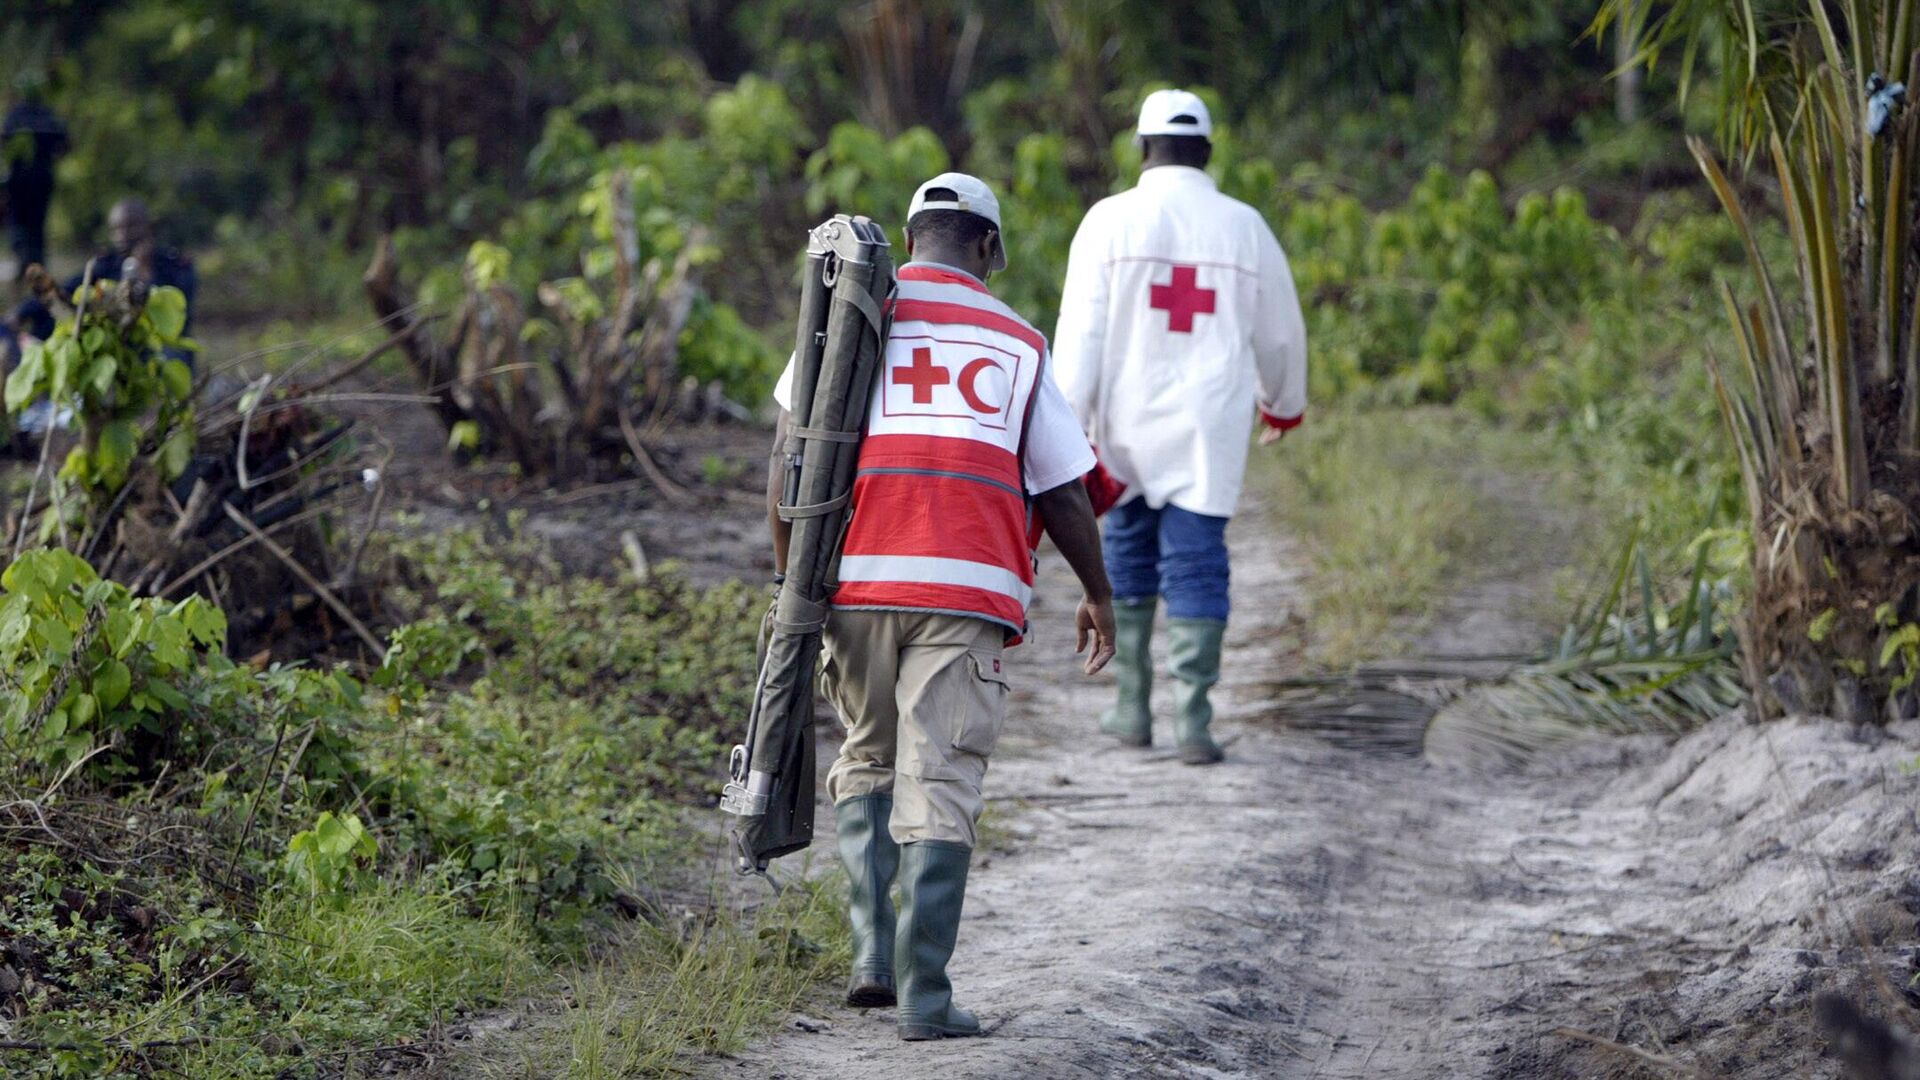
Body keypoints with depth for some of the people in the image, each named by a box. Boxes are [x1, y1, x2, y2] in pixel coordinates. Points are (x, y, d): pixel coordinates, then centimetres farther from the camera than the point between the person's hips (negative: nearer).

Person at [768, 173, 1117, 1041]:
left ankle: (873, 954, 8)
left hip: (857, 581, 1)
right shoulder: (1017, 344, 11)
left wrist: (789, 581, 13)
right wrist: (1098, 594, 27)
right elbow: (1062, 491, 13)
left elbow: (788, 462, 4)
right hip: (967, 588, -1)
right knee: (940, 784, -1)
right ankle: (923, 993, -7)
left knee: (867, 763, 19)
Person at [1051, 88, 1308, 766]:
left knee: (1127, 555, 16)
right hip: (1209, 431, 0)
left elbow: (1079, 334, -10)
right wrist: (1284, 403, 32)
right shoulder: (1245, 228, 2)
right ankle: (1192, 721, -10)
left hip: (1127, 429, 0)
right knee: (1196, 566, -1)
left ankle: (1132, 709, 21)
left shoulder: (1111, 221, -5)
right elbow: (1279, 333, 14)